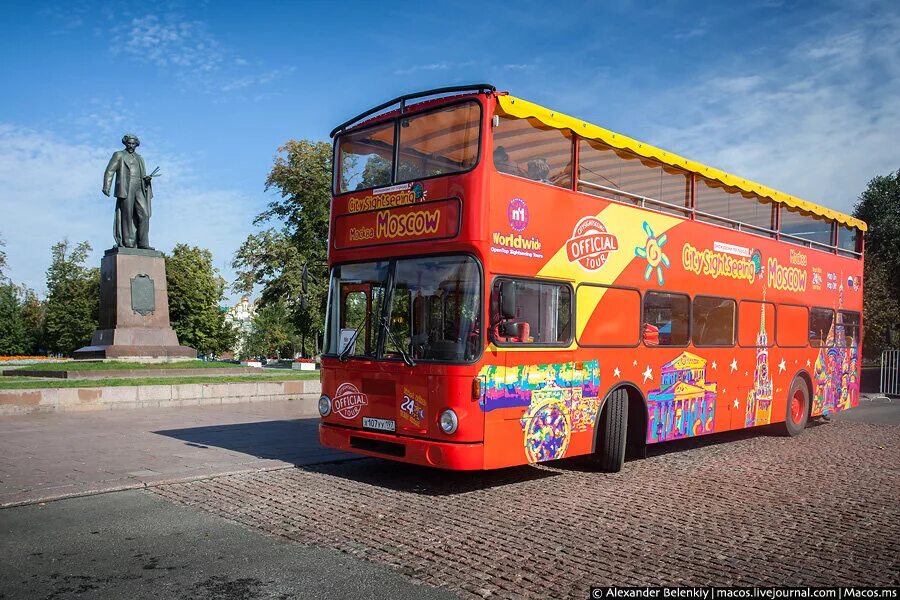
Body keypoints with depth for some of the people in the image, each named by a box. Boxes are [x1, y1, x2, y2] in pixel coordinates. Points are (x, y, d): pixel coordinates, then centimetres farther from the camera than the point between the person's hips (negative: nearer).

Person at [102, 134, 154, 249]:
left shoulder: (139, 158, 27)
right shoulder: (119, 155, 12)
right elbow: (109, 171, 3)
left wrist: (146, 179, 4)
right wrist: (106, 187, -11)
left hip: (139, 190, 5)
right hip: (125, 189, -4)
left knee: (144, 214, -8)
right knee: (127, 216, -8)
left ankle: (143, 243, -10)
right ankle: (127, 243, -9)